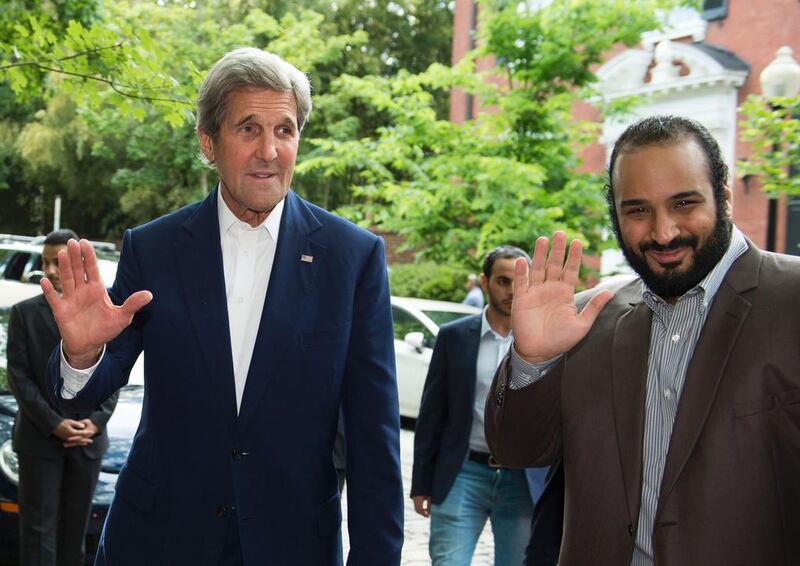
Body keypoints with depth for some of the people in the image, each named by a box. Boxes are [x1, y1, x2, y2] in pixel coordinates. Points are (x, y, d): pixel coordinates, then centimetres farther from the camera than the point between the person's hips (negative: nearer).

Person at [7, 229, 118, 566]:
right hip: (39, 439, -2)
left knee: (75, 528, 9)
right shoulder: (24, 313, 1)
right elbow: (19, 377, -4)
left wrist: (96, 421, -8)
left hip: (88, 439, 2)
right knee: (39, 528, -1)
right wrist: (54, 424, -13)